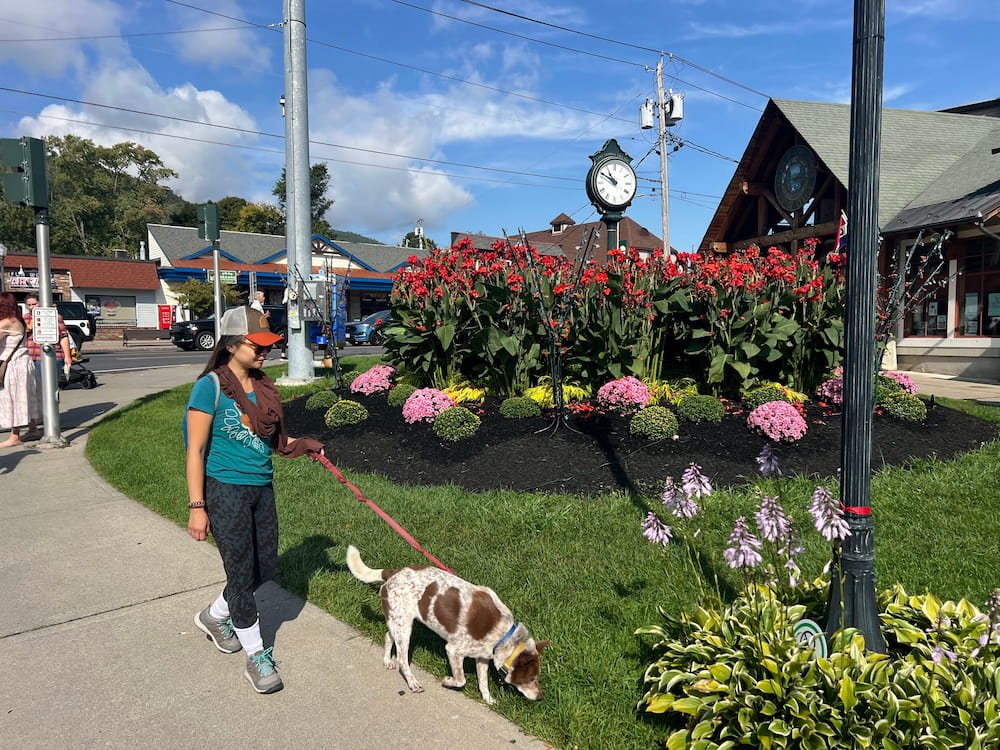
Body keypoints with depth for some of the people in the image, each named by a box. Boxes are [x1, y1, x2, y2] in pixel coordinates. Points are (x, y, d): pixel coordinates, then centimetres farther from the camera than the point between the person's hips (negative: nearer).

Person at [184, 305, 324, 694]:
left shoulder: (263, 386, 5)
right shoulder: (211, 386, -13)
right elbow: (196, 450, -13)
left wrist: (303, 445, -3)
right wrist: (197, 507, -15)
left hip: (262, 488, 7)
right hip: (226, 490, -7)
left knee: (266, 565, 15)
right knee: (241, 573, 3)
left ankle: (215, 616, 42)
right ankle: (256, 656, 20)